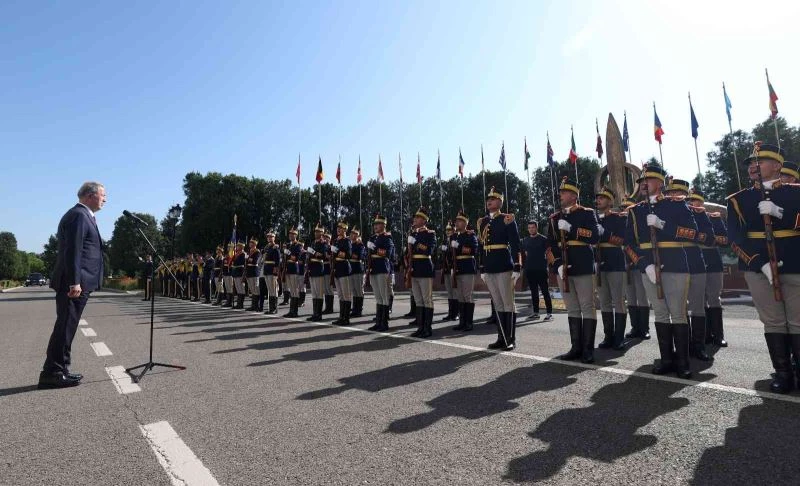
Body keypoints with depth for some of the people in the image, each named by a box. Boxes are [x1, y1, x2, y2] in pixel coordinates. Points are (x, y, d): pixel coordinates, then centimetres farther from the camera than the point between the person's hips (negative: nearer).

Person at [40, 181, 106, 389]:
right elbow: (72, 251, -19)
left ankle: (58, 371, 19)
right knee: (65, 327, -6)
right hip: (75, 284, -10)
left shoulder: (83, 215, 21)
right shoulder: (78, 215, -11)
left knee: (66, 328, 12)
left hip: (78, 283, 10)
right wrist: (74, 282, -23)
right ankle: (52, 373, 0)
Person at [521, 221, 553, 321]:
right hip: (529, 270, 5)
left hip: (541, 269, -4)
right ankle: (536, 313, 16)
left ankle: (549, 313, 1)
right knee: (533, 292, 10)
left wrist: (546, 264, -9)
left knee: (545, 291, -3)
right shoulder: (525, 240, 11)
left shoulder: (543, 239, -1)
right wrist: (524, 264, 11)